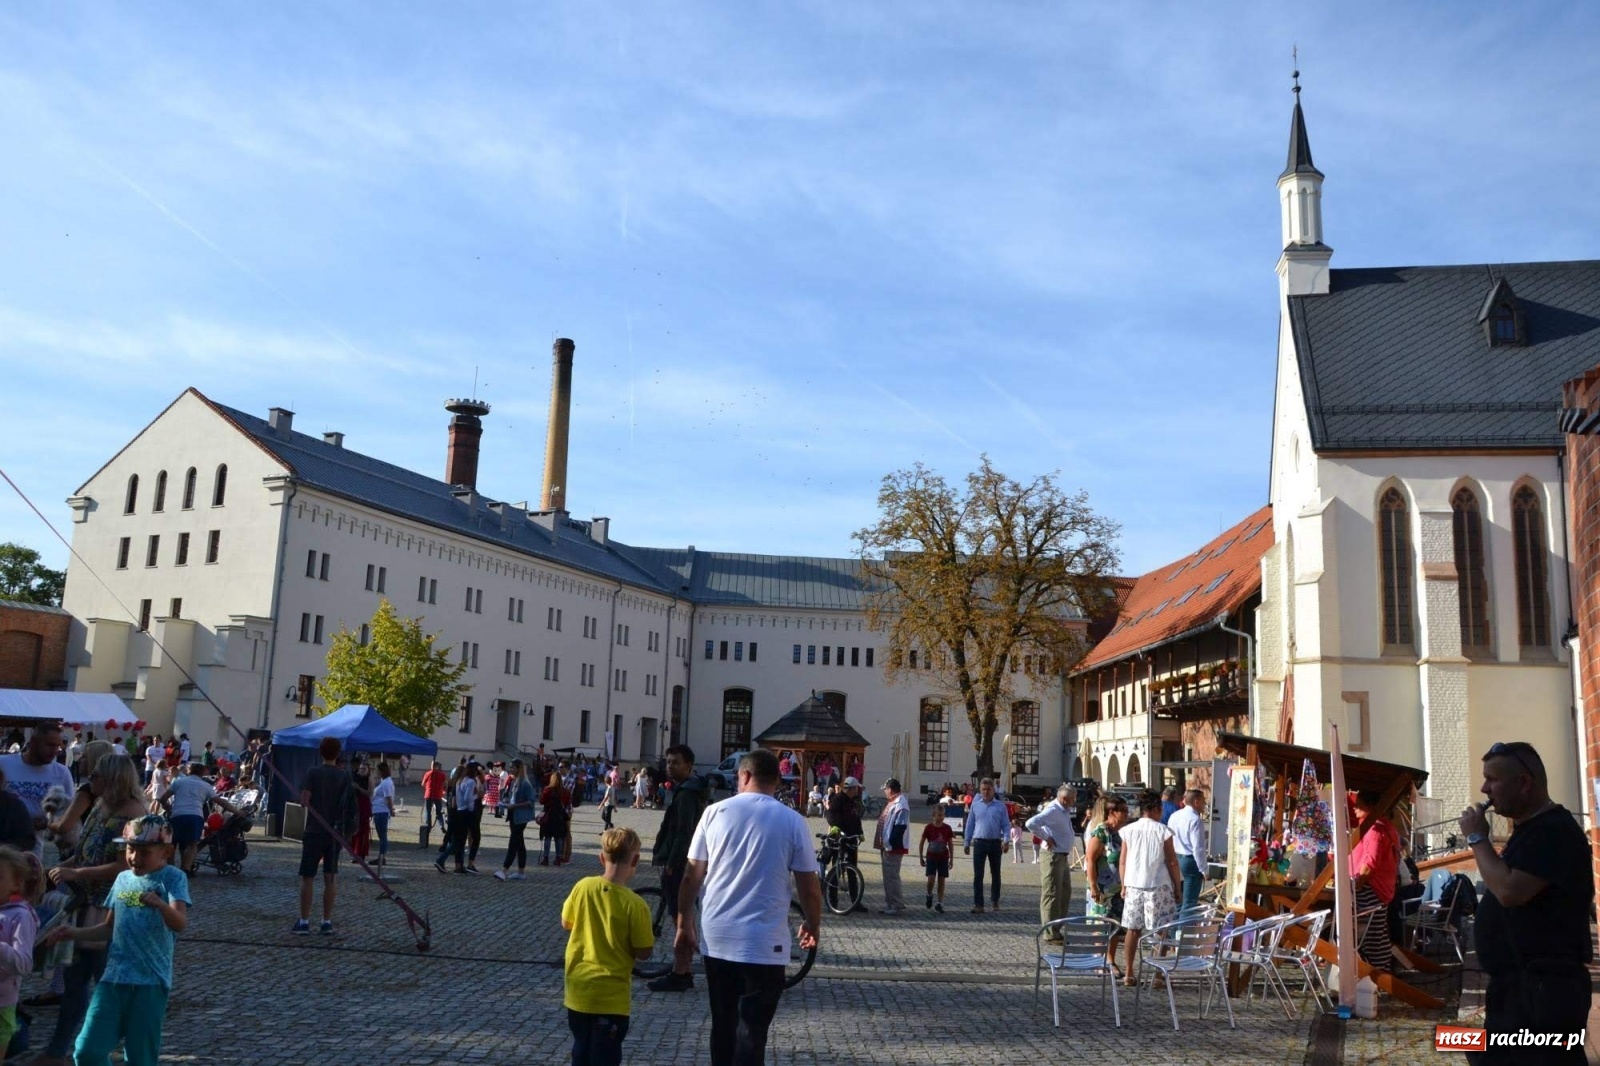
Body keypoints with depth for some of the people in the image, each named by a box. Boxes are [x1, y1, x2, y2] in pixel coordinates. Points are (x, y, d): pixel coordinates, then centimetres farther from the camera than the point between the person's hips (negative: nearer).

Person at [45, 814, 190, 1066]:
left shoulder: (172, 879, -7)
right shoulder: (123, 879, 11)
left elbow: (181, 924, -23)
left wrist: (160, 904, -41)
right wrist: (75, 933, 8)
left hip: (151, 980, -5)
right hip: (114, 976, 5)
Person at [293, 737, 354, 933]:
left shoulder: (313, 773, -8)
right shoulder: (345, 775, 2)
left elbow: (304, 801, -12)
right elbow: (350, 805, 5)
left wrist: (310, 800, 7)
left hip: (314, 831, -3)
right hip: (335, 832, 3)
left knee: (307, 877, 5)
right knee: (330, 878, 8)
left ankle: (304, 921, 4)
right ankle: (327, 922, 10)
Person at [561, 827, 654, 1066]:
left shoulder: (582, 887, -8)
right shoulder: (634, 904, -20)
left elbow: (566, 923, 7)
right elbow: (643, 953, -13)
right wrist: (651, 939, 6)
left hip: (578, 988, 5)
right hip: (611, 995, -5)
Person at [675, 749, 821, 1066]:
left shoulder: (715, 812, 0)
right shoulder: (792, 821, -4)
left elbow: (692, 877, 2)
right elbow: (809, 886, -1)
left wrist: (684, 925, 13)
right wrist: (813, 925, 16)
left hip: (716, 938, 3)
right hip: (764, 943, -3)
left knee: (723, 1025, 18)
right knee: (751, 1031, 2)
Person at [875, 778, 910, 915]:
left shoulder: (901, 804, -18)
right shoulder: (892, 802, 15)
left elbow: (900, 826, -24)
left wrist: (891, 843, -24)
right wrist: (884, 843, 21)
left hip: (893, 847, -11)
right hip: (887, 846, 11)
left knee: (892, 876, -7)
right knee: (888, 876, 15)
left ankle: (898, 906, 0)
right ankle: (889, 904, 22)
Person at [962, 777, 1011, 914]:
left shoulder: (1000, 806, 2)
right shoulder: (975, 805, 5)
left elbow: (1006, 824, 2)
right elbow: (969, 824, 8)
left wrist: (1006, 840, -13)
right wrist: (966, 843, 6)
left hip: (995, 843, 0)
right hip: (979, 842, 0)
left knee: (995, 873, 12)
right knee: (978, 875, -5)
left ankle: (995, 901, 27)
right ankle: (978, 904, -4)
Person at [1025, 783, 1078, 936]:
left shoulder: (1065, 811, 10)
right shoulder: (1053, 811, -20)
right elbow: (1031, 823, -32)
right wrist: (1046, 838, -22)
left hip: (1063, 856, 10)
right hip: (1053, 856, -10)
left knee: (1065, 893, 17)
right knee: (1052, 895, -5)